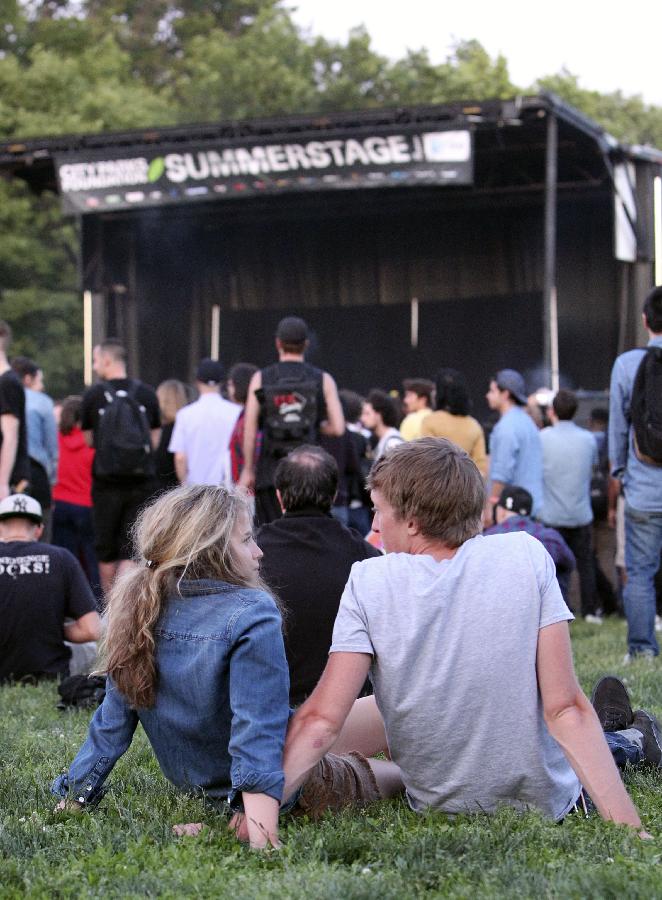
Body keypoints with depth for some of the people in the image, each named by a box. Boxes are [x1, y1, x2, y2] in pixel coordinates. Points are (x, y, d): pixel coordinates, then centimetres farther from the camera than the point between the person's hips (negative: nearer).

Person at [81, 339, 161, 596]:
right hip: (142, 482, 1)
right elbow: (154, 439, 9)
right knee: (132, 550, 2)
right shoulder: (147, 394, 2)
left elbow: (89, 440, 8)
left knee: (107, 550, 12)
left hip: (106, 481, -1)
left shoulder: (93, 395, -4)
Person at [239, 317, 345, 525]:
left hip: (271, 470, 0)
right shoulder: (323, 380, 4)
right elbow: (338, 428, -3)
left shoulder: (260, 379, 4)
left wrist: (248, 470, 6)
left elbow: (249, 430, 0)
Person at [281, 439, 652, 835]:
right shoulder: (526, 555, -14)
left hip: (439, 808, 1)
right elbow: (565, 708, -19)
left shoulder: (368, 583, -15)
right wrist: (628, 826, -18)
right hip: (546, 803, -1)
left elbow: (321, 720, -20)